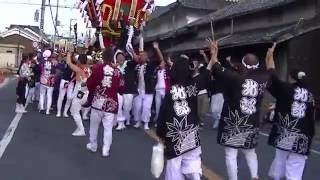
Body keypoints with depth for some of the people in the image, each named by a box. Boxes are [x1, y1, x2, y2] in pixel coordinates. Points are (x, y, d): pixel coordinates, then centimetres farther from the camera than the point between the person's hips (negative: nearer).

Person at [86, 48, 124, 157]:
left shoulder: (97, 68, -6)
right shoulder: (117, 71, -1)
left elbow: (90, 84, -4)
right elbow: (121, 88, 4)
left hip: (98, 102, 0)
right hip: (111, 103, 1)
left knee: (94, 125, 16)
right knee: (108, 128, 5)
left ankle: (93, 146, 28)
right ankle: (106, 150, 6)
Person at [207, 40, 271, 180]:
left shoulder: (235, 78, -18)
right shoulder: (263, 79, -5)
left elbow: (217, 70, -9)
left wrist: (214, 54, 6)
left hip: (232, 123, -5)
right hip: (252, 124, 5)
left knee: (231, 155, 3)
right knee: (250, 152, 25)